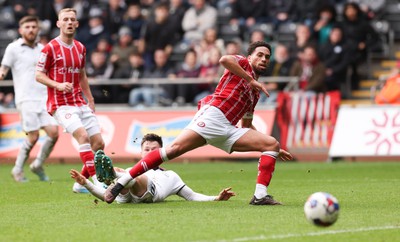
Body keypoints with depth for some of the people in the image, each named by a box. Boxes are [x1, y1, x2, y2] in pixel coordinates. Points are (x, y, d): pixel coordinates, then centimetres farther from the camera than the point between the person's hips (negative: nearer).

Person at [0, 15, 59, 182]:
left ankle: (38, 165, 11)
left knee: (53, 132, -9)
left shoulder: (42, 49, 15)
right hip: (26, 99, -5)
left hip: (44, 98, 5)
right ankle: (17, 170, 9)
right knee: (33, 136, -10)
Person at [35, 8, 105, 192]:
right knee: (83, 135, -27)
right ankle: (97, 181, -29)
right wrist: (58, 85, -20)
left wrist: (90, 99, 21)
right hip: (61, 104, -7)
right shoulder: (50, 48, -7)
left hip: (80, 103, 7)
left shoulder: (80, 48, 12)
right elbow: (39, 75, -5)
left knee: (99, 143, 0)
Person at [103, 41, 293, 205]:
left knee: (272, 144, -3)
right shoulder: (242, 63, 11)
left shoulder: (255, 92, 29)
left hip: (228, 130, 8)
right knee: (175, 148, -23)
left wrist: (274, 150, 30)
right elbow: (224, 60, -14)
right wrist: (250, 79, -9)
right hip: (213, 115, -8)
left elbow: (247, 127, 34)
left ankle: (260, 195, -17)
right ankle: (120, 184, -22)